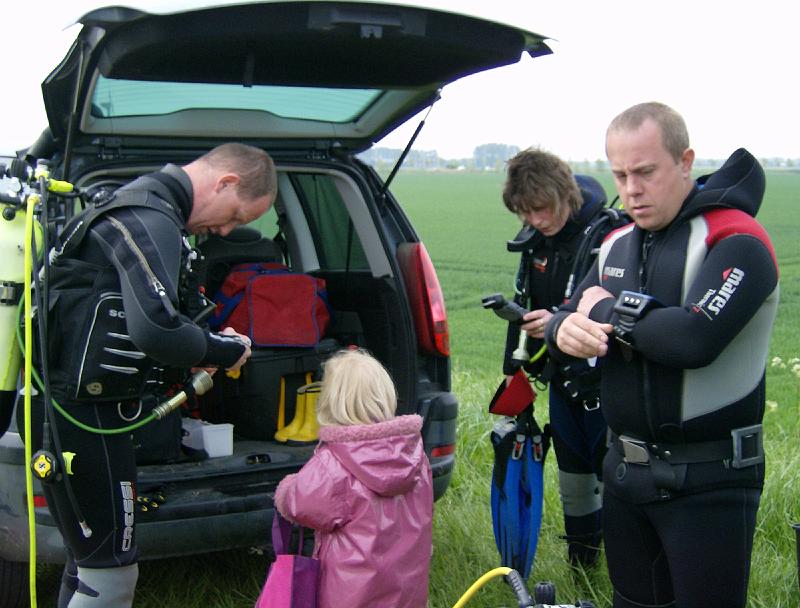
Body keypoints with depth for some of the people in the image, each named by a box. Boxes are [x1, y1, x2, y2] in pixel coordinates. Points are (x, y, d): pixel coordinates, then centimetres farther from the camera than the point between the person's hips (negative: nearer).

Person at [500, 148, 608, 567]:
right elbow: (525, 304, 14)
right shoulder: (538, 239, 2)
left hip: (604, 381, -7)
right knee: (572, 476, 17)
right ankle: (580, 566, 34)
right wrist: (515, 367, 16)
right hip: (563, 379, 7)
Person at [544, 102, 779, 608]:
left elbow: (695, 337, -29)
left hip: (708, 481, -7)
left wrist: (607, 310, -13)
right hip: (626, 467, 7)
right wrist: (565, 329, -14)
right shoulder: (618, 244, 10)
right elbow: (566, 318, 12)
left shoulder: (735, 241, -15)